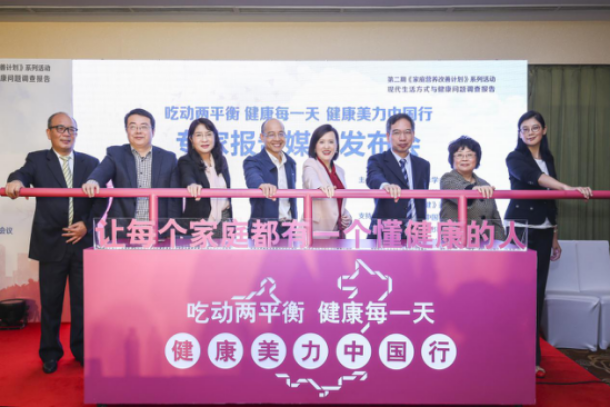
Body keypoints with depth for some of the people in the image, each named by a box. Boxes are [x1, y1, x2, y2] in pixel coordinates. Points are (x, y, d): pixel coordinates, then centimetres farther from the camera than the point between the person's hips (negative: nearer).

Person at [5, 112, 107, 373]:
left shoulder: (91, 163, 8)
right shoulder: (37, 160, 5)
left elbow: (102, 197, 3)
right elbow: (23, 175, -16)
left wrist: (87, 224, -9)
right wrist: (16, 181, -39)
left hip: (83, 242, 1)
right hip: (51, 243, -1)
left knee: (82, 300, 9)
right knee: (50, 302, 10)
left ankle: (81, 350, 25)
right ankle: (50, 353, 26)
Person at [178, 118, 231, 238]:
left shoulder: (222, 160, 8)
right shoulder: (185, 162, -7)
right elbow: (187, 178, -29)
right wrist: (192, 185, -52)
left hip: (224, 221, 5)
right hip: (198, 223, -4)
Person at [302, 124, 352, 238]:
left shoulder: (340, 171, 17)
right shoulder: (310, 164, -1)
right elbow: (311, 180, -25)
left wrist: (346, 217, 5)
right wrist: (321, 187, -46)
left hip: (337, 230, 5)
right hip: (316, 230, -5)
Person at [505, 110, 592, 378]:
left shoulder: (548, 159, 16)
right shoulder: (515, 158, -2)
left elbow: (550, 200, 20)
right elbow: (534, 177, -24)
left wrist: (555, 237, 19)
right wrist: (567, 187, -39)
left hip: (543, 231, 6)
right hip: (520, 228, -6)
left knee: (537, 291, 6)